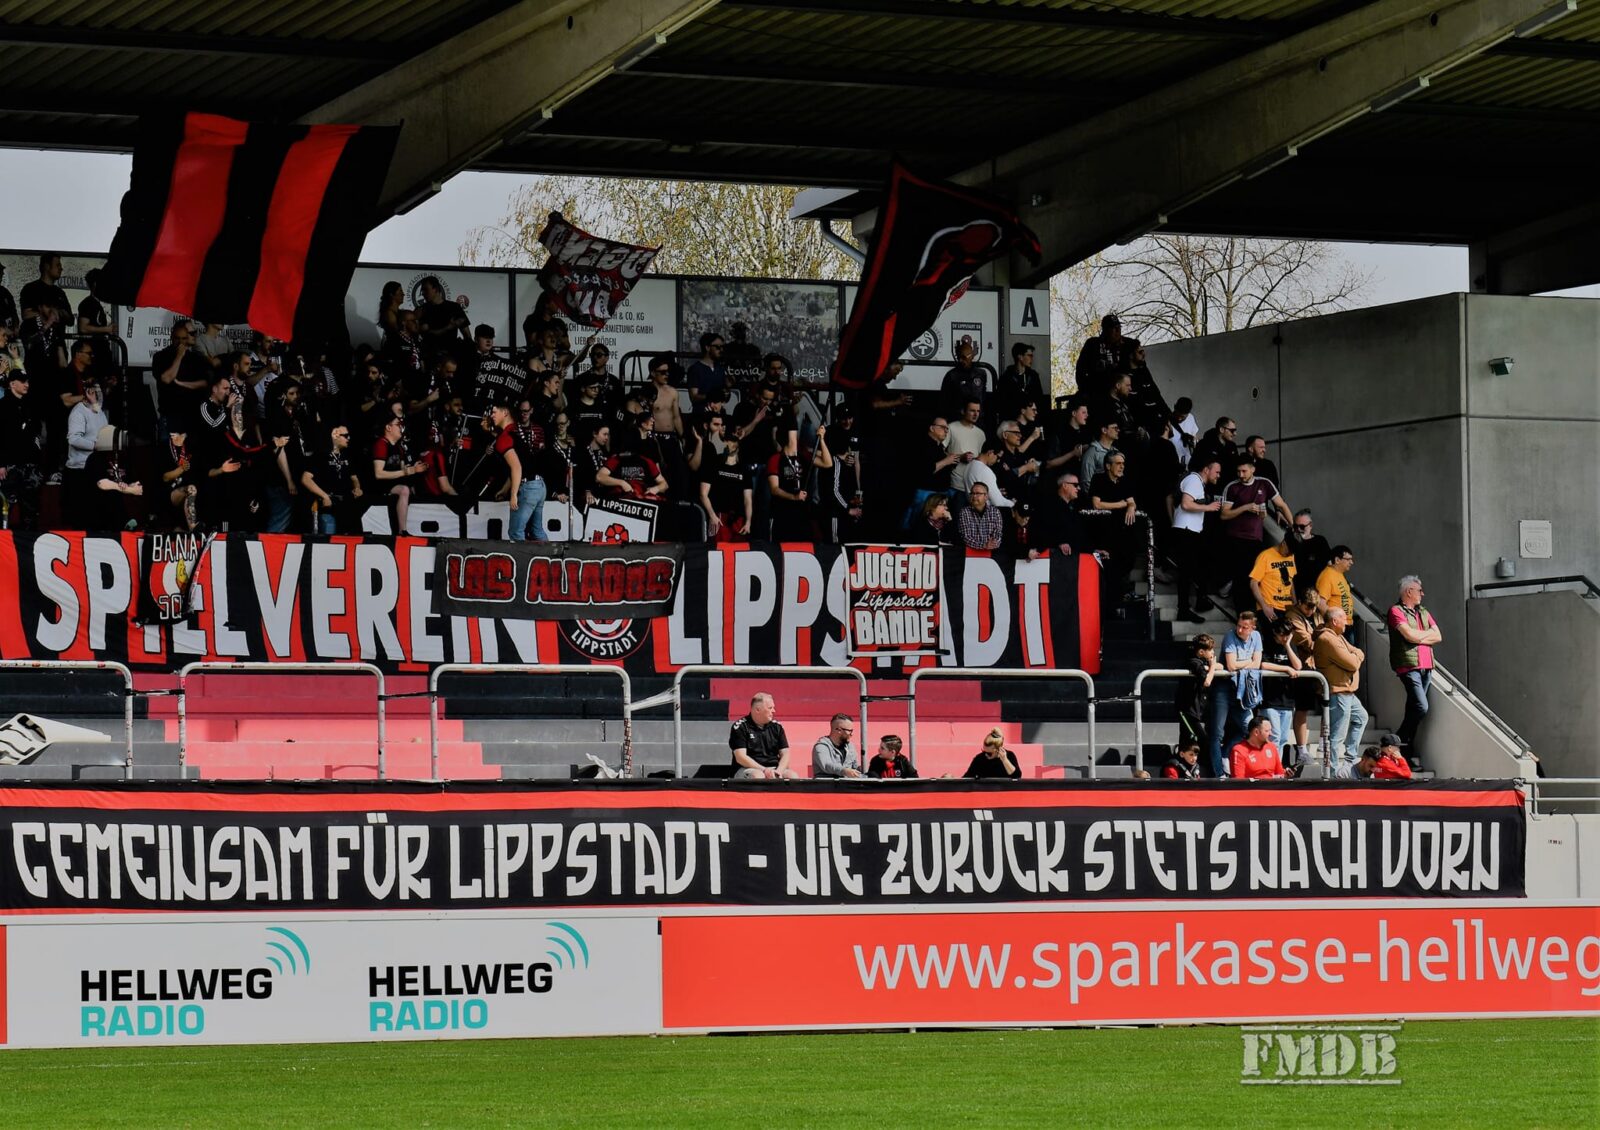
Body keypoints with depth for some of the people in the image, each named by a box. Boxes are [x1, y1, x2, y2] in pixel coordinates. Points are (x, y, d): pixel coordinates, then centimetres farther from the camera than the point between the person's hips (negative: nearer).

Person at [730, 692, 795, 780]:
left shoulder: (776, 726, 12)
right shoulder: (740, 727, -3)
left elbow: (785, 754, 9)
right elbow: (740, 757, -11)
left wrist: (779, 771, -13)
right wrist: (764, 770, -21)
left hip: (772, 769, 5)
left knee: (792, 775, -23)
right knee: (758, 776, -38)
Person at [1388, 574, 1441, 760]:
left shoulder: (1424, 613, 20)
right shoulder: (1396, 612, -3)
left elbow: (1437, 637, 11)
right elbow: (1410, 635, -15)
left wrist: (1418, 637, -4)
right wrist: (1428, 633, 3)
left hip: (1426, 667, 7)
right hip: (1409, 667, -7)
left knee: (1414, 710, 7)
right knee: (1421, 707, -17)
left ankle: (1408, 752, 9)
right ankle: (1399, 742, -4)